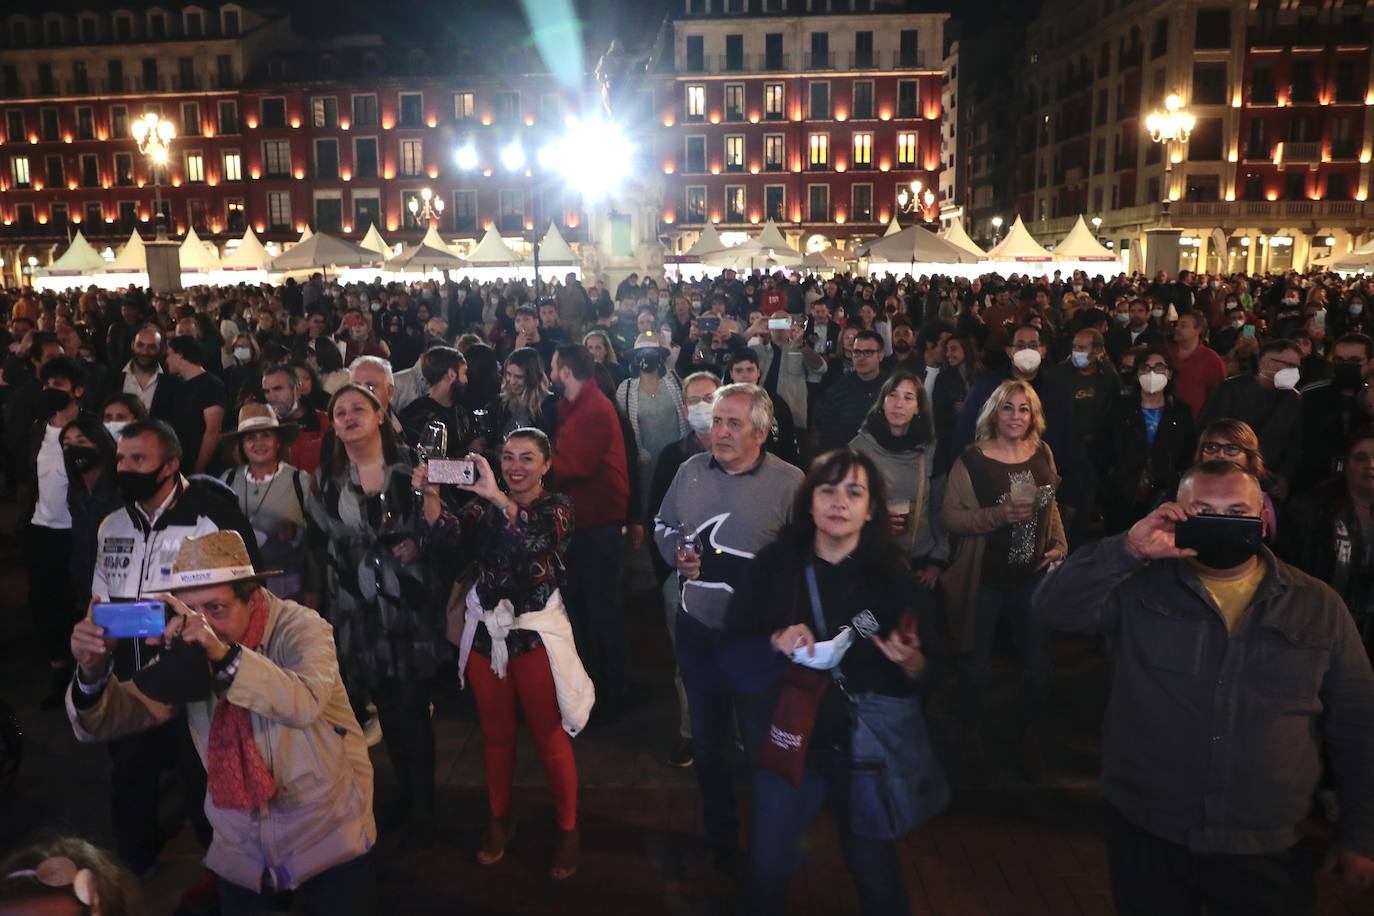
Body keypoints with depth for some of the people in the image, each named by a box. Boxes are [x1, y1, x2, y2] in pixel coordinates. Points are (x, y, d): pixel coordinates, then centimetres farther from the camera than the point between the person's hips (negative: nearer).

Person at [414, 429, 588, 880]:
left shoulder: (557, 505, -5)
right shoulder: (483, 506, 5)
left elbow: (538, 540, -27)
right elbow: (445, 547, -10)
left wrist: (497, 496, -38)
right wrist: (431, 496, -23)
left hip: (536, 632, -3)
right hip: (486, 631, 4)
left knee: (549, 737, 4)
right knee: (495, 734, 16)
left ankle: (567, 829, 21)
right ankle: (499, 820, 34)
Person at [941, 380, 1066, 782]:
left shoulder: (1042, 454, 3)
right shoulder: (971, 461, -11)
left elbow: (1050, 505, 16)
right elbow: (951, 516, -14)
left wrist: (1059, 544, 3)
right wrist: (999, 514, -25)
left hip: (1033, 576, 4)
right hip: (985, 579, -4)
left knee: (1038, 664, 10)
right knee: (976, 664, 12)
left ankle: (1031, 738, 33)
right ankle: (971, 734, 35)